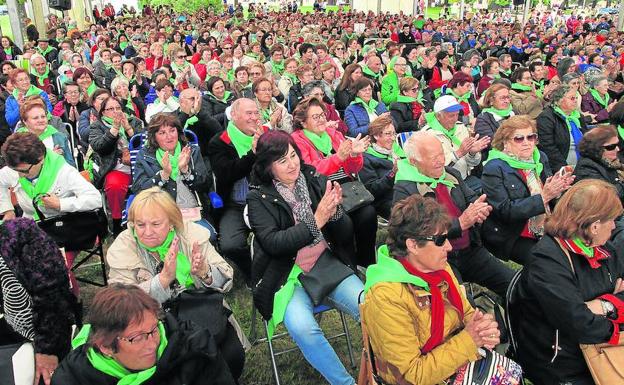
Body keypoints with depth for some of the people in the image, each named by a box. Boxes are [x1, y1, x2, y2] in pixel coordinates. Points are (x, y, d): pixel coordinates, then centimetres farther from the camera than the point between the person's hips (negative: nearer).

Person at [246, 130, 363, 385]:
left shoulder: (316, 181, 3)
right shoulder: (259, 198, -3)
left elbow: (345, 234, 3)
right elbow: (272, 243, -16)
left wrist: (334, 211, -19)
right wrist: (316, 221, -21)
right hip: (288, 275, -2)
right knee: (301, 327, -30)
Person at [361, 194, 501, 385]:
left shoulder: (440, 268, -4)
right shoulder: (386, 298, -26)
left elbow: (467, 313, 10)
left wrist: (484, 328, -11)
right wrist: (468, 340, -21)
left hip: (460, 364, 6)